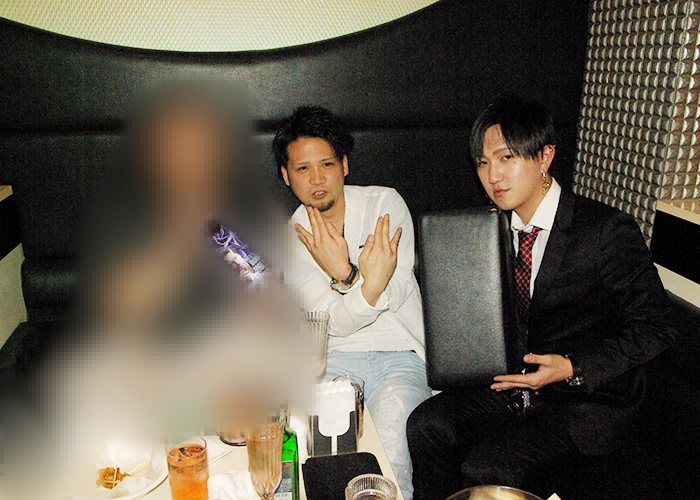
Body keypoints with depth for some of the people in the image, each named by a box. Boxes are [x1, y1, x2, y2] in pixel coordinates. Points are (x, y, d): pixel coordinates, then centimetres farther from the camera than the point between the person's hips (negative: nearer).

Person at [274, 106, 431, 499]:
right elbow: (334, 322, -9)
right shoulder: (290, 238, 1)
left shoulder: (385, 203, -2)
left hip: (398, 356, -1)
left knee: (391, 426, -28)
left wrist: (346, 275, -24)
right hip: (332, 360, 2)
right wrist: (370, 284, -29)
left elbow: (396, 294, -8)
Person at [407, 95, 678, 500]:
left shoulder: (608, 231, -17)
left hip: (585, 402, -5)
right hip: (513, 384, 6)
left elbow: (654, 328, -13)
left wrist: (571, 368, -23)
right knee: (426, 424, -10)